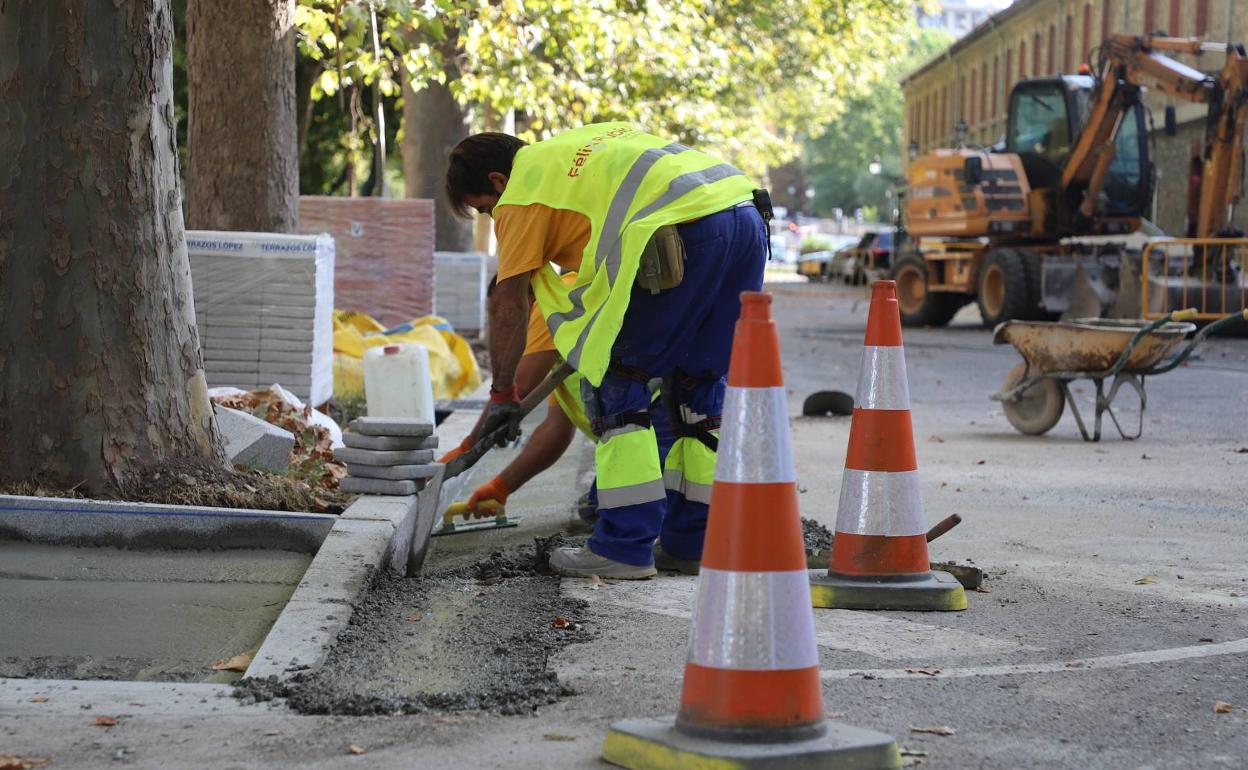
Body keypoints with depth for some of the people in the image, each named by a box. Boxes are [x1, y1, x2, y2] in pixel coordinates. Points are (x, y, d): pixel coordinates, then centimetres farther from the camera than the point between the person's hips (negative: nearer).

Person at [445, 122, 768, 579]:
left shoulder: (524, 189, 9)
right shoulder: (586, 141, 32)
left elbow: (509, 303, 6)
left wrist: (502, 394, 14)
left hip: (689, 231, -9)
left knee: (616, 382, 3)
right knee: (698, 382, 18)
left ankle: (626, 547, 1)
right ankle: (689, 541, 24)